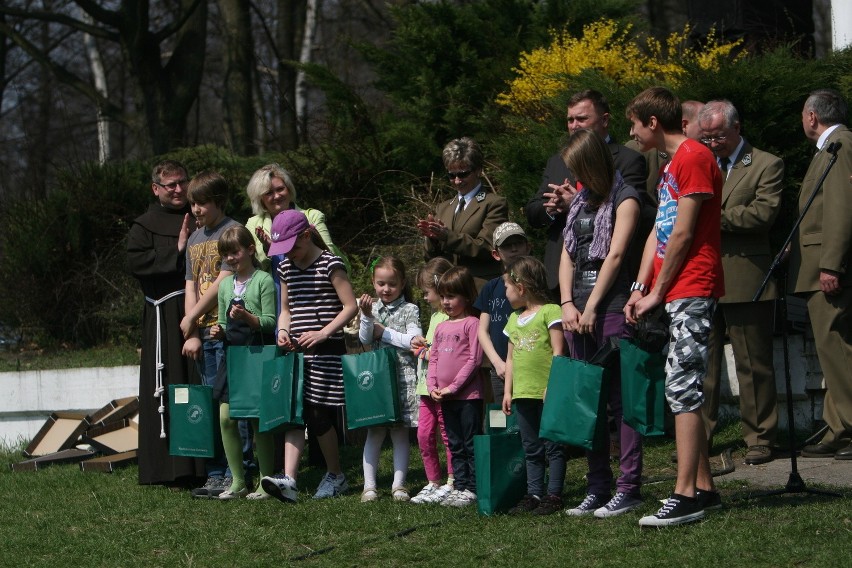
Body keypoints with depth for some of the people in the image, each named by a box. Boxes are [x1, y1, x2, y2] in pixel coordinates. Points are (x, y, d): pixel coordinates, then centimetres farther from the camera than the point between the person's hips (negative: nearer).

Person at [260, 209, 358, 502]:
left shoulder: (330, 264, -7)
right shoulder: (286, 268, 12)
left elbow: (351, 306, -10)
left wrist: (324, 333, -18)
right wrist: (283, 330, 0)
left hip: (326, 351, -6)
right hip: (297, 351, 6)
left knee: (318, 415, -3)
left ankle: (336, 476, 16)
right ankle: (289, 479, -14)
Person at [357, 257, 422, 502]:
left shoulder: (409, 310, 0)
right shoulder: (372, 308, 9)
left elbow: (413, 341, -12)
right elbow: (365, 339, -1)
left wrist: (384, 332, -8)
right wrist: (367, 316, -18)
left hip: (403, 376, -2)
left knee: (400, 432, 1)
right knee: (374, 432, 3)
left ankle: (399, 484, 6)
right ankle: (369, 485, 4)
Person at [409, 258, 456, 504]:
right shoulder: (435, 315, 18)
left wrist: (424, 353, -12)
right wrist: (420, 344, 11)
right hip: (427, 385, 10)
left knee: (447, 435, -1)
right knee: (424, 435, 9)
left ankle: (451, 483, 6)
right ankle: (433, 482, 17)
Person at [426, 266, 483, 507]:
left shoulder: (472, 324, -8)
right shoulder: (441, 327, 14)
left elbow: (474, 359, -13)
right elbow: (433, 358, 16)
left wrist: (454, 386, -14)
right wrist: (432, 386, 1)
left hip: (468, 394, -7)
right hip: (445, 397, 7)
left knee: (471, 444, -3)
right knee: (455, 445, 11)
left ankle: (473, 488, 0)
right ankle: (460, 486, 16)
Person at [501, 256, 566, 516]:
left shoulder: (549, 312, -7)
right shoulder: (514, 319, 16)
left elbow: (557, 352, -11)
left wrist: (552, 386, -17)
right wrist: (508, 391, 15)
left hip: (547, 393, -8)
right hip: (523, 394, 8)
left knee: (552, 446, -2)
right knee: (531, 449, 11)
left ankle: (554, 494, 1)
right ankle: (534, 494, 15)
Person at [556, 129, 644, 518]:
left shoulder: (624, 199, -2)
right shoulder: (580, 200, 20)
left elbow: (615, 255, -10)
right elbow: (567, 253, 15)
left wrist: (591, 307, -11)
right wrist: (568, 304, 2)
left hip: (611, 307, -7)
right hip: (578, 311, 7)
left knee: (621, 399, -7)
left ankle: (629, 487, -6)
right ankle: (597, 487, 12)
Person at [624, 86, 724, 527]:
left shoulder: (694, 157, -11)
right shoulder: (671, 163, 21)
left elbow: (683, 234, -14)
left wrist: (658, 292, -9)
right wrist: (641, 288, 7)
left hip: (691, 290, -10)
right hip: (672, 294, 10)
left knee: (682, 389, -13)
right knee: (684, 391, 10)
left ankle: (685, 497, -16)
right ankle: (703, 487, 15)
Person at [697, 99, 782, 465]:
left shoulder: (766, 166, 1)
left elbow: (764, 213, -12)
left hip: (745, 280, -5)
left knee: (753, 365, 0)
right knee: (700, 363, 5)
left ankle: (759, 439, 8)